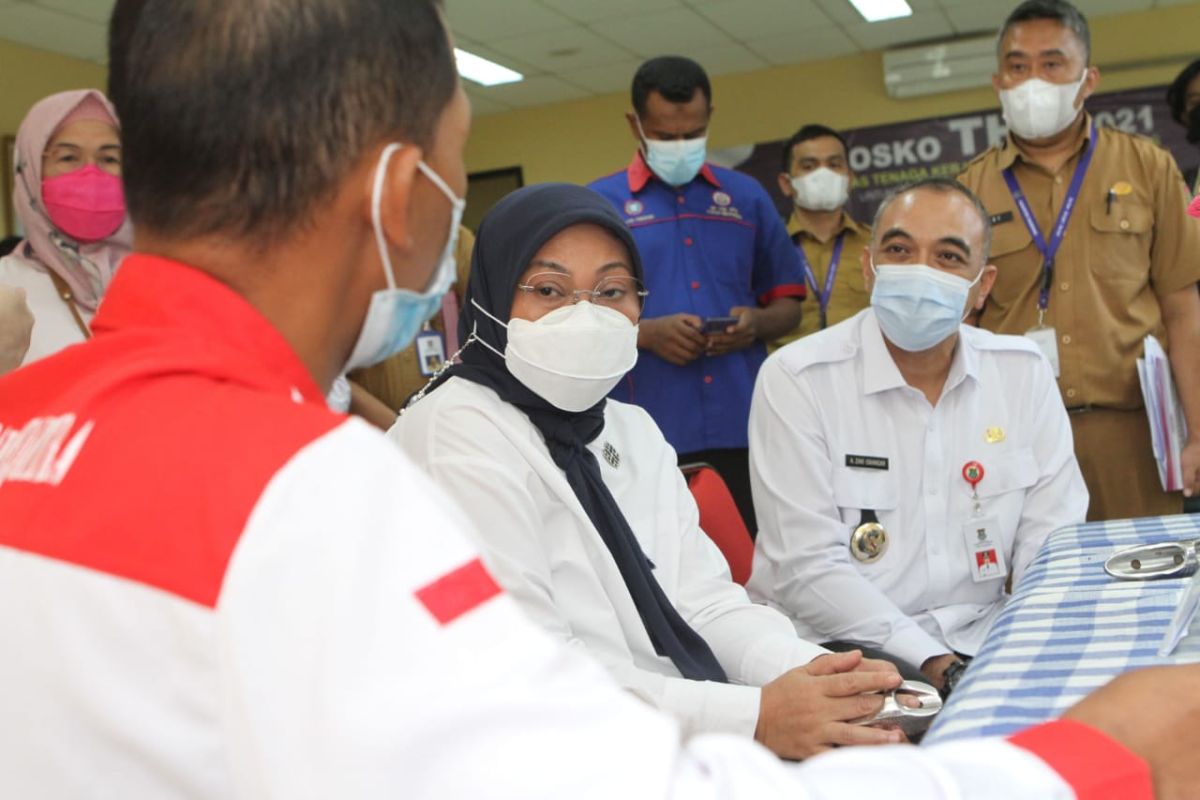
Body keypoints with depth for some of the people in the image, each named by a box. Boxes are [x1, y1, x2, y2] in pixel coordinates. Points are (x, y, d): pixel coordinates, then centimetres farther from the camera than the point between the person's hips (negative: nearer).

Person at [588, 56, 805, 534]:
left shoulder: (746, 196, 13)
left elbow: (788, 304, 16)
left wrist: (756, 324, -6)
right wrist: (645, 334, -15)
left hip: (745, 427, 3)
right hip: (648, 434, -2)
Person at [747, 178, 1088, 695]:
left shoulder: (1024, 373, 4)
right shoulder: (795, 379, -9)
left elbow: (1051, 539, 4)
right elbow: (809, 570, -14)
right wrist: (938, 666, -21)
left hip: (983, 636, 6)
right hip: (841, 648, -6)